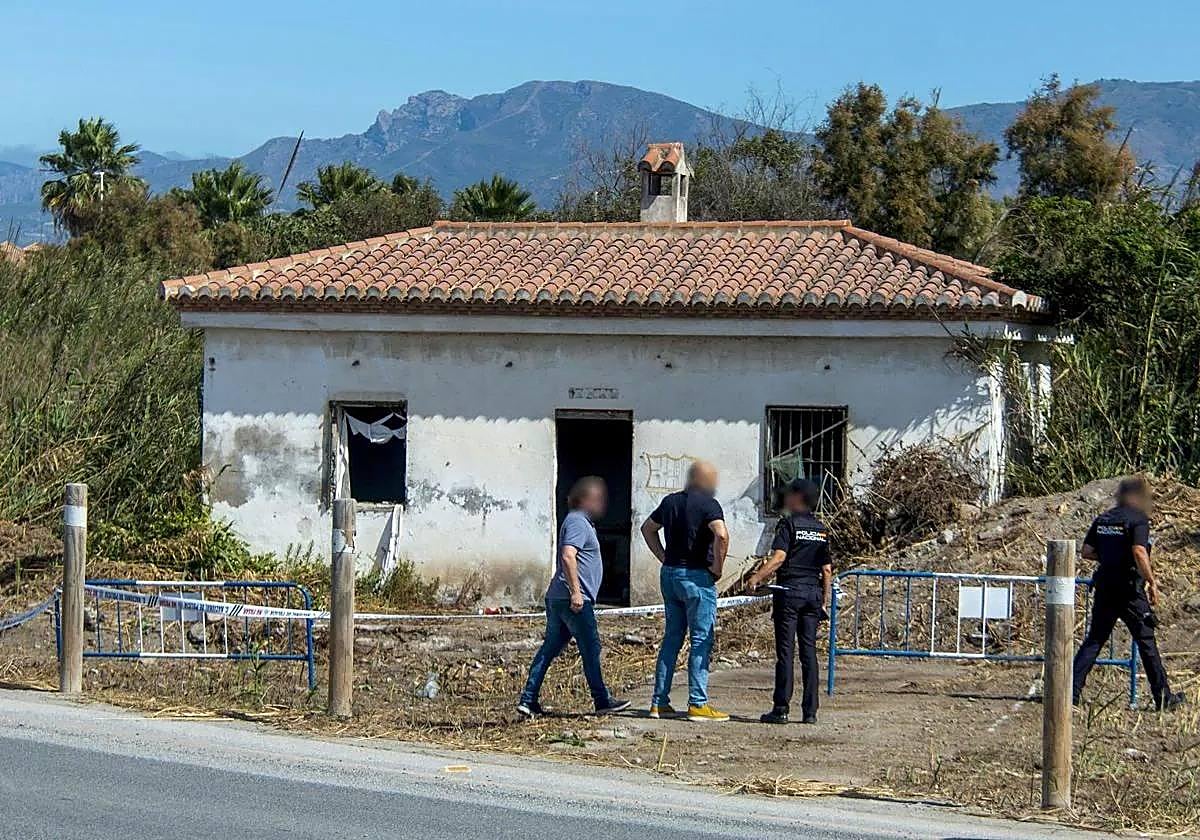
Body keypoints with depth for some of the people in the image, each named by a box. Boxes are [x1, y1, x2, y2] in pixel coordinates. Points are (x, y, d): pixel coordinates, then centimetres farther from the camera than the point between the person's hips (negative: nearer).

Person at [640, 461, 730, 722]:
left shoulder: (671, 501, 11)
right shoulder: (708, 504, -11)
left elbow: (647, 528, 24)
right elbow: (721, 535, -27)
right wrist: (718, 567, -14)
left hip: (669, 574, 7)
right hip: (696, 577, -7)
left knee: (672, 638, 13)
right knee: (701, 640, -2)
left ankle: (659, 702, 13)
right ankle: (698, 704, -4)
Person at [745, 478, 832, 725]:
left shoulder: (788, 523, -5)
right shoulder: (821, 529, 13)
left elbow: (779, 557, -19)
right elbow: (827, 569, 13)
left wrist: (756, 578, -23)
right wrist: (825, 601, 17)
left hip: (789, 591, -5)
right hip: (813, 593, 5)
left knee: (786, 651, -4)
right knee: (809, 651, 6)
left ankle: (781, 709, -5)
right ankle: (810, 711, 5)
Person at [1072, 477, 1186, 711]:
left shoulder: (1102, 519, 9)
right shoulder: (1138, 520, -9)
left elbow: (1087, 552, 10)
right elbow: (1139, 553, -21)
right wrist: (1152, 582, -14)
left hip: (1104, 587, 5)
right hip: (1130, 589, -5)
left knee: (1093, 640, 10)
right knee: (1146, 641, 2)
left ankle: (1072, 690, 4)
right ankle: (1164, 698, 7)